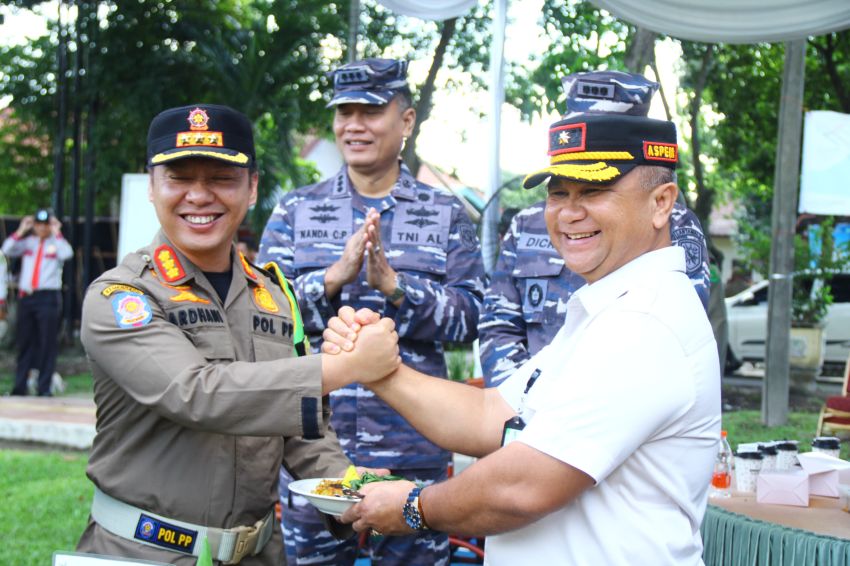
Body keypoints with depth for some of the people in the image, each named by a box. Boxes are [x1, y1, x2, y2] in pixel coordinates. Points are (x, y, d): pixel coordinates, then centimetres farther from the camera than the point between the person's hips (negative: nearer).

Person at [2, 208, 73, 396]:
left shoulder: (57, 243, 5)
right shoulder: (28, 241, 14)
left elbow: (66, 254, -16)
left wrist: (56, 233, -10)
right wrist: (21, 231, -2)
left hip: (48, 297, -4)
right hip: (25, 296, 4)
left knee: (47, 343, -4)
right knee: (24, 343, 8)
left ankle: (44, 388, -1)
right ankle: (20, 386, 13)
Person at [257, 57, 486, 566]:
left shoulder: (447, 215, 8)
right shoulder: (296, 211, 10)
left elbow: (469, 318, -2)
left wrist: (395, 285, -17)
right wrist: (333, 277, -17)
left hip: (413, 449, 0)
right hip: (313, 445, 1)